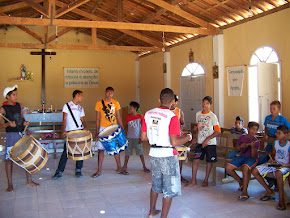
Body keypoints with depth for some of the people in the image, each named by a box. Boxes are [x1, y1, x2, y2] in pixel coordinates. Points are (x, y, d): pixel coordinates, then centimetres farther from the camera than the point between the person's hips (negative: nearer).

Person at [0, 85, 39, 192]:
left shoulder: (18, 105, 9)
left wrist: (25, 122, 1)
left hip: (22, 134, 5)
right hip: (11, 136, -5)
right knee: (9, 159, 0)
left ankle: (29, 180, 20)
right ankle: (10, 185, 12)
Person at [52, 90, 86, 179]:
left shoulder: (80, 108, 18)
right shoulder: (67, 106, 3)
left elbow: (83, 120, 15)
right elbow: (64, 119, -5)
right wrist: (63, 130, -19)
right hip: (70, 132, -5)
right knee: (66, 151, -7)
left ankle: (78, 170, 15)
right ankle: (59, 171, 0)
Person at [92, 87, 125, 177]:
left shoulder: (116, 103, 4)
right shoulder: (99, 103, -2)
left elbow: (118, 117, 6)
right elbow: (98, 118, 0)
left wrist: (122, 128, -2)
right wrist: (97, 131, -5)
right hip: (103, 129, -2)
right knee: (101, 149, 2)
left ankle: (119, 169, 20)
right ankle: (99, 170, 11)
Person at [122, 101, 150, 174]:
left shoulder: (140, 116, -6)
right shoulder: (128, 116, 4)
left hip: (137, 138, -3)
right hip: (129, 137, 3)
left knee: (140, 152, 1)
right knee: (127, 152, 8)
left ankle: (144, 167, 12)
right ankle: (124, 167, 18)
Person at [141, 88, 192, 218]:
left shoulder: (148, 114, 1)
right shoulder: (172, 117, -17)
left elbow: (143, 137, 5)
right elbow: (174, 142, -23)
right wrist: (188, 138, -6)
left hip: (153, 154, 7)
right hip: (168, 156, -7)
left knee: (156, 184, 25)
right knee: (169, 189, 8)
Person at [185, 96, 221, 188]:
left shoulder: (212, 116, -8)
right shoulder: (198, 114, 7)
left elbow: (218, 131, -11)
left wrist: (207, 139, -16)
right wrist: (196, 138, 10)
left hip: (210, 143, -4)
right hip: (200, 142, 4)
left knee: (209, 161, 6)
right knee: (195, 159, -2)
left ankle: (206, 180, 22)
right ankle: (193, 181, 8)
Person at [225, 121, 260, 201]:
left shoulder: (256, 141, -3)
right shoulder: (243, 137, 8)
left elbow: (253, 156, -10)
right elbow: (237, 148, 17)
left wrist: (252, 146, -26)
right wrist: (241, 146, -4)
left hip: (252, 159, -5)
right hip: (242, 156, 5)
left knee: (245, 168, -39)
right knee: (228, 167, -18)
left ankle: (245, 192, -28)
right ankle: (241, 181, 9)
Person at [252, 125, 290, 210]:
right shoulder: (275, 143, 4)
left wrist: (283, 165, -31)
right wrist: (273, 160, 0)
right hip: (275, 164, 7)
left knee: (278, 173, -44)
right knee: (254, 171, -10)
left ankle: (281, 199, -31)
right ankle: (269, 192, 2)